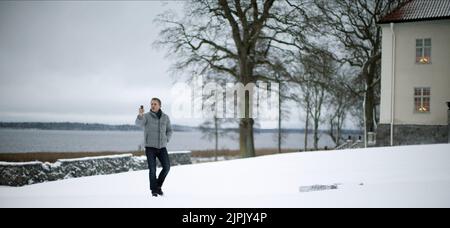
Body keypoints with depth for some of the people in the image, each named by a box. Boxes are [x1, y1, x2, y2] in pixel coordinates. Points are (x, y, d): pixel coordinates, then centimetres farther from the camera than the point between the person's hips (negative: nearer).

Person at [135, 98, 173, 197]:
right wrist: (140, 114, -50)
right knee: (152, 169, -7)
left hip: (162, 147, 3)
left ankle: (158, 185, 16)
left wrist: (166, 141, 0)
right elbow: (138, 123, -29)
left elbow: (169, 130, 17)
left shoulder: (165, 117, 4)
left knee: (166, 167, -8)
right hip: (150, 147, -3)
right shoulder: (146, 116, -7)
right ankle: (154, 190, 11)